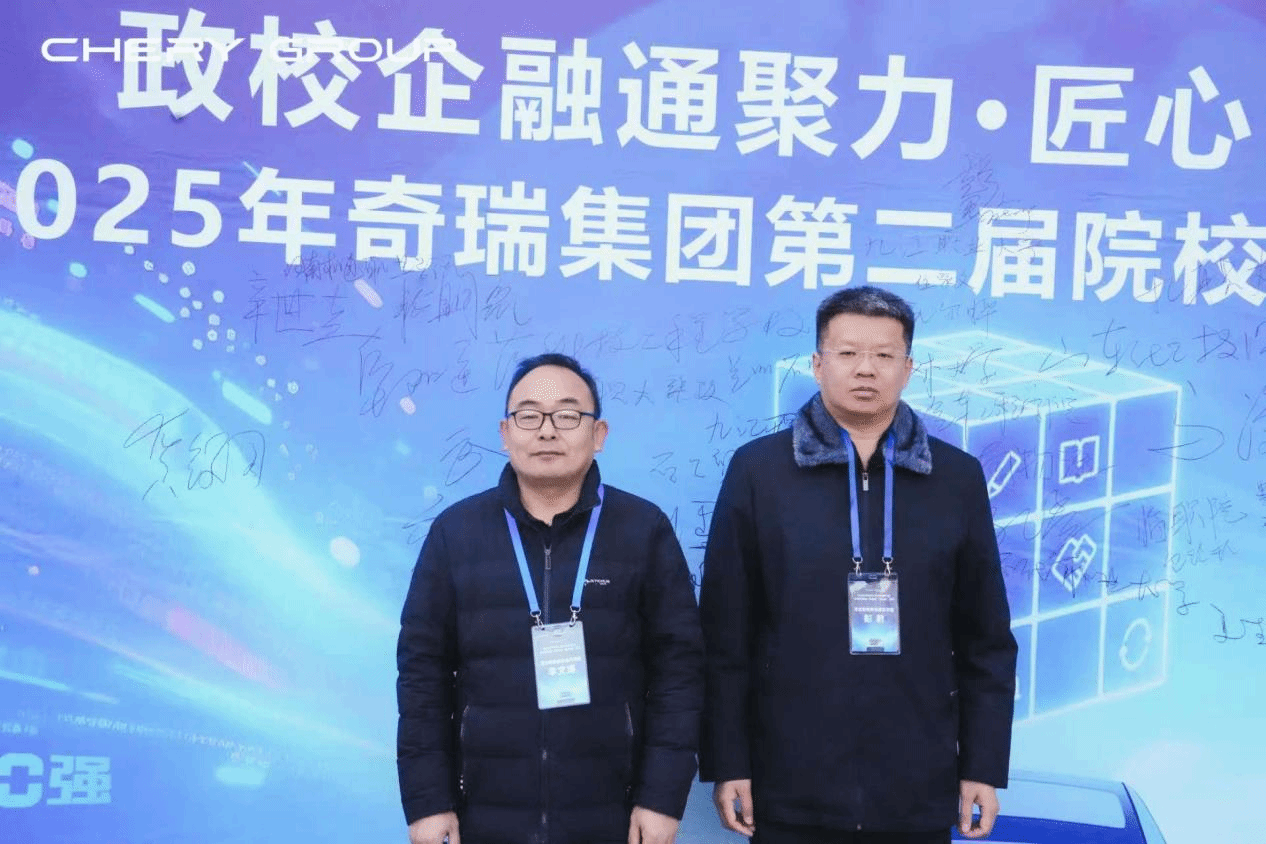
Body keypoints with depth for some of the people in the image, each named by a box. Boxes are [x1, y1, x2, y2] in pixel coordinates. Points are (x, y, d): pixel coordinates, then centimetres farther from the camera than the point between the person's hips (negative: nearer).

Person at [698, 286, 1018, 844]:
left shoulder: (957, 477, 4)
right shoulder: (758, 470, -1)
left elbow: (986, 641, 6)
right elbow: (725, 634, -1)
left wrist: (984, 766, 4)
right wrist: (726, 763, -3)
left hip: (918, 793, 2)